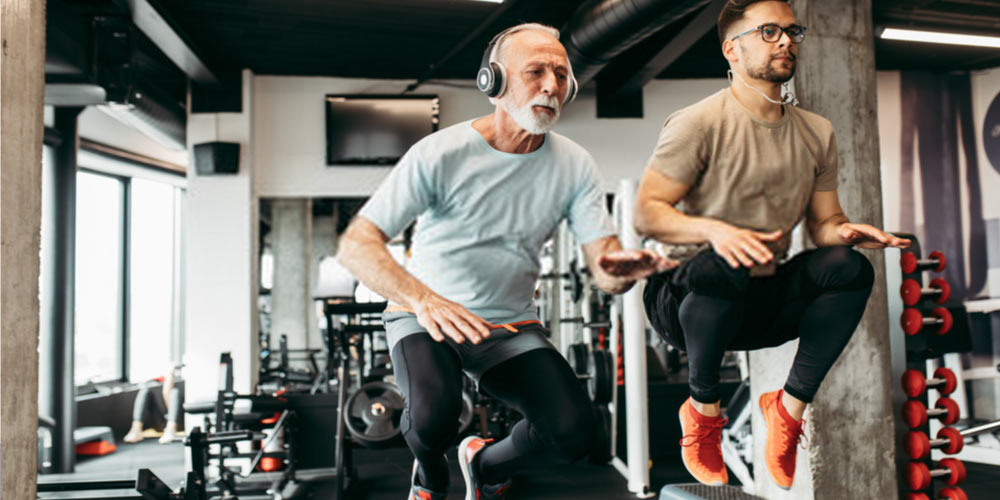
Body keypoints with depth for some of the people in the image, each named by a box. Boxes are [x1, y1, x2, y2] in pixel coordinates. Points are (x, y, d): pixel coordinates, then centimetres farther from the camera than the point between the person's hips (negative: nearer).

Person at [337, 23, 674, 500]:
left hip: (512, 325, 3)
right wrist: (424, 298, -39)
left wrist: (623, 270, -35)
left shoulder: (574, 165, -4)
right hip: (425, 315, -3)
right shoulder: (440, 153, -16)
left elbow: (604, 268, -8)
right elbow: (355, 245, -21)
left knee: (574, 432, -17)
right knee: (435, 410, -33)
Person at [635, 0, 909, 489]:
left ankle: (790, 407, -7)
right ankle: (702, 409, -12)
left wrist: (846, 231, -12)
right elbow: (646, 214, -15)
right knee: (723, 267, -38)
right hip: (684, 298, -5)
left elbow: (824, 222, 13)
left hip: (764, 303, 5)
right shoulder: (698, 123, -10)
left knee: (848, 266, -20)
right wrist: (714, 229, -34)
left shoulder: (816, 133, 9)